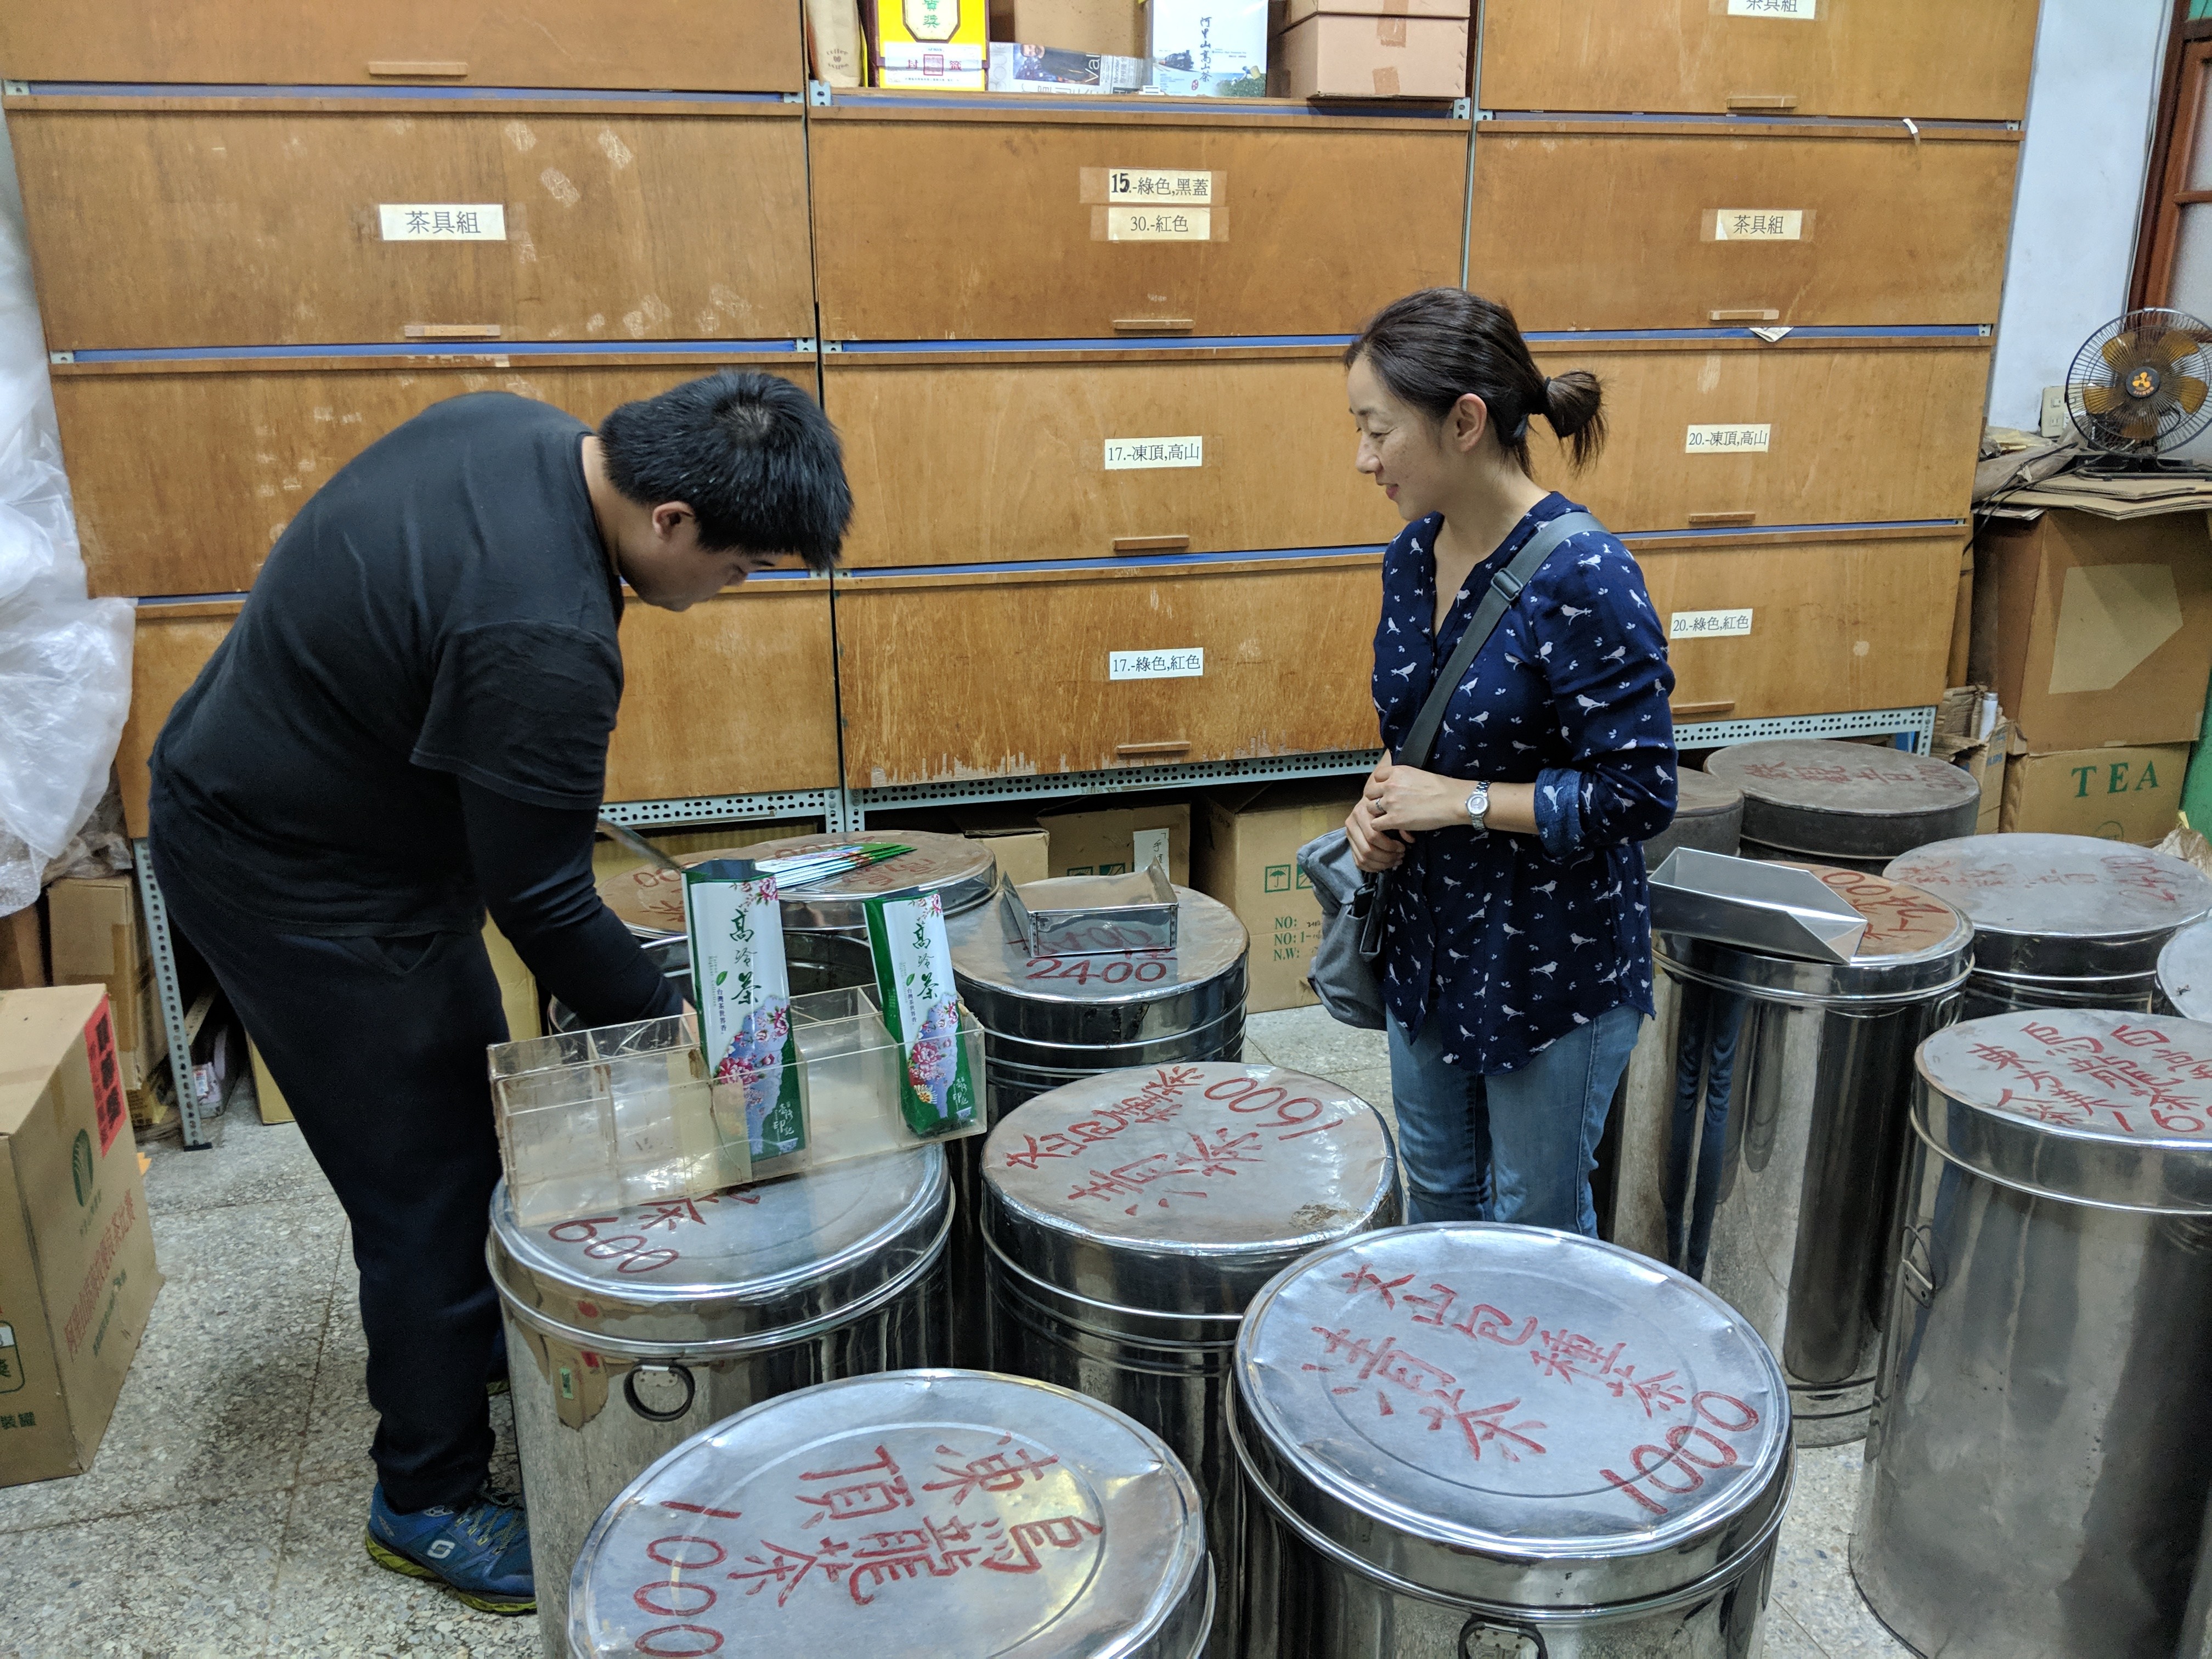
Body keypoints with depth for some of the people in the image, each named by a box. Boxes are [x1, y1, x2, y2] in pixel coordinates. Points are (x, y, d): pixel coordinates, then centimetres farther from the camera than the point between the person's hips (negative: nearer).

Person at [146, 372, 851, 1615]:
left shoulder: (515, 429, -6)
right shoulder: (542, 639, -35)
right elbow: (540, 903, -26)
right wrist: (677, 1026, -14)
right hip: (296, 885, -10)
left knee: (473, 1101, 23)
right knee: (426, 1187, 1)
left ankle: (477, 1328, 47)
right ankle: (429, 1504, 21)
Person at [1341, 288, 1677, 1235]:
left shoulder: (1583, 580, -24)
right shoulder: (1414, 554, -1)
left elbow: (1637, 795, -23)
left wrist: (1461, 801, -21)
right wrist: (1382, 806, -5)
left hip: (1553, 968, -7)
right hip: (1430, 938, 7)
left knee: (1532, 1228, 14)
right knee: (1434, 1198, 24)